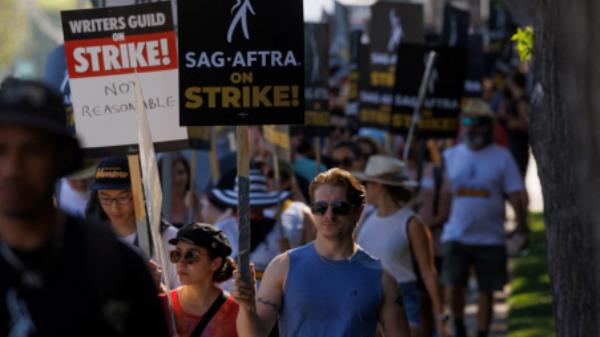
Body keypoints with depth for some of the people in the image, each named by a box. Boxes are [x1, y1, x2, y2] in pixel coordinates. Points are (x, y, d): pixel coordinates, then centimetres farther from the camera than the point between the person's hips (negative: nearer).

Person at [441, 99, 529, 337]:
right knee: (453, 286, -10)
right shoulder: (451, 155, 7)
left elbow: (515, 196, -2)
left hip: (490, 237, -1)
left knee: (486, 292, 5)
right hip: (456, 235, 1)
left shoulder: (502, 157, 0)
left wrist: (523, 230, -10)